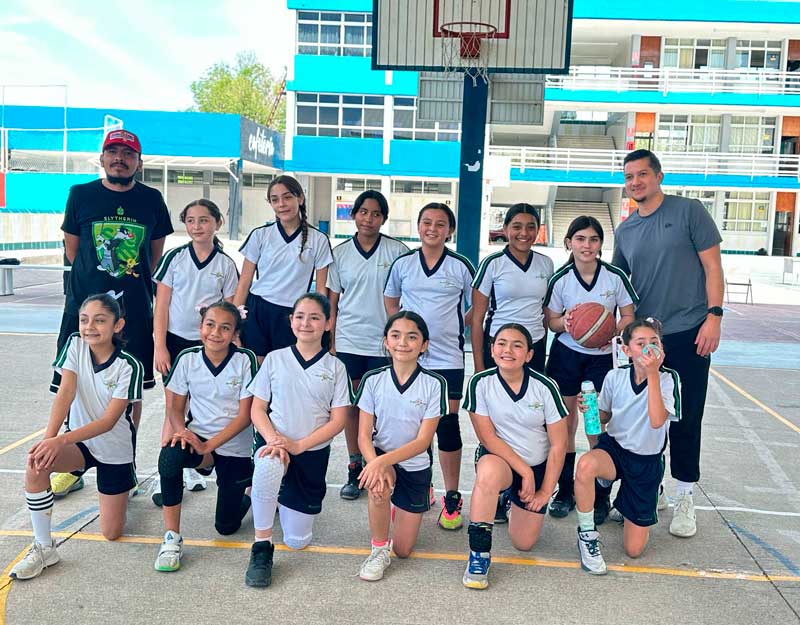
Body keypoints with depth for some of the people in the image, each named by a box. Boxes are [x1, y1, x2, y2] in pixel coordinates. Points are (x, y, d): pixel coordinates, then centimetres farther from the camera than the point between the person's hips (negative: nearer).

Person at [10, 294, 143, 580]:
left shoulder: (129, 366, -21)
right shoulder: (75, 345, -10)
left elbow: (109, 421, -24)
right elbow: (66, 392, -20)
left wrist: (59, 440, -35)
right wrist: (48, 438, -34)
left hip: (115, 448, -2)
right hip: (79, 440, 3)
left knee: (111, 533, 1)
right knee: (36, 464, -32)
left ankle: (124, 484, 33)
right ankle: (43, 548, -16)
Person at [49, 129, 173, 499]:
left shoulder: (151, 200, 5)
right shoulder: (81, 195, 3)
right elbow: (72, 247, 11)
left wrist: (135, 284, 11)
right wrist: (95, 280, 11)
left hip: (135, 310, 0)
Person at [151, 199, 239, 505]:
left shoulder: (225, 264, 1)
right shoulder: (174, 258, -1)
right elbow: (161, 305, -1)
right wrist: (160, 347, -7)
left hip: (209, 345, 1)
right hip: (176, 341, -1)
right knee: (174, 410, -1)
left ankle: (191, 466, 23)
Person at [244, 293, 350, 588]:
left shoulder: (335, 367, -1)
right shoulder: (275, 359, 1)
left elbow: (338, 420, -5)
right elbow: (257, 409, 1)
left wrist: (298, 445, -16)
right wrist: (272, 438, -19)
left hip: (313, 452, 1)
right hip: (273, 442, -1)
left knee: (297, 540, 4)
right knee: (269, 467, -40)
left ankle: (285, 498, 38)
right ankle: (262, 548, -20)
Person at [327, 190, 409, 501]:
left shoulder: (397, 251, -1)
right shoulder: (340, 253, 6)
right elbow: (331, 303, 9)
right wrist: (329, 344, 5)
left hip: (384, 341, -2)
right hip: (348, 341, 2)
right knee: (351, 405, 8)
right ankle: (354, 468, 21)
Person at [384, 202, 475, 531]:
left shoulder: (461, 266, 0)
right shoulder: (402, 264, 5)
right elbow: (390, 300, 18)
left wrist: (455, 327, 3)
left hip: (448, 359, -2)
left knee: (447, 425, 0)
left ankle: (452, 499, 13)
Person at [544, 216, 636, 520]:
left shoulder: (615, 277, -9)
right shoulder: (560, 279, -7)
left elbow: (628, 316, 0)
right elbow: (550, 320, 1)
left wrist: (612, 331, -20)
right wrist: (565, 322, -21)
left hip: (601, 356, -1)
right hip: (566, 354, 1)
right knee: (566, 423, 8)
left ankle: (600, 495, 15)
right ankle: (565, 491, 21)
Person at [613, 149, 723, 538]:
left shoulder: (688, 211, -2)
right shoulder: (625, 230, 11)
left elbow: (712, 265, -4)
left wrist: (714, 315, -13)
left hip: (688, 332, -4)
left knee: (685, 418, 1)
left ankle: (684, 498, 15)